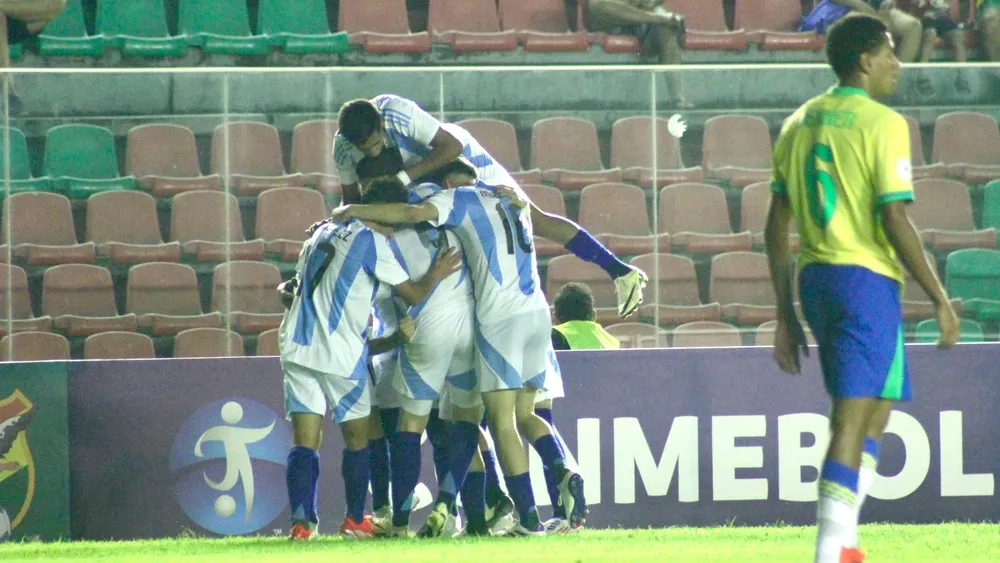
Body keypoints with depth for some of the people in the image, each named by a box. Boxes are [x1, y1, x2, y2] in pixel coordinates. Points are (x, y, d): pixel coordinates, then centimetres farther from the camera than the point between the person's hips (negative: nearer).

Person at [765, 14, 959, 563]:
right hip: (867, 277, -8)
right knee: (852, 421, -7)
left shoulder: (800, 123, 12)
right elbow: (894, 220, -15)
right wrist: (939, 299, -8)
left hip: (814, 277, 8)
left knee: (874, 411, 20)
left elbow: (777, 224, 13)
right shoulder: (883, 124, -9)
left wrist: (786, 313, 17)